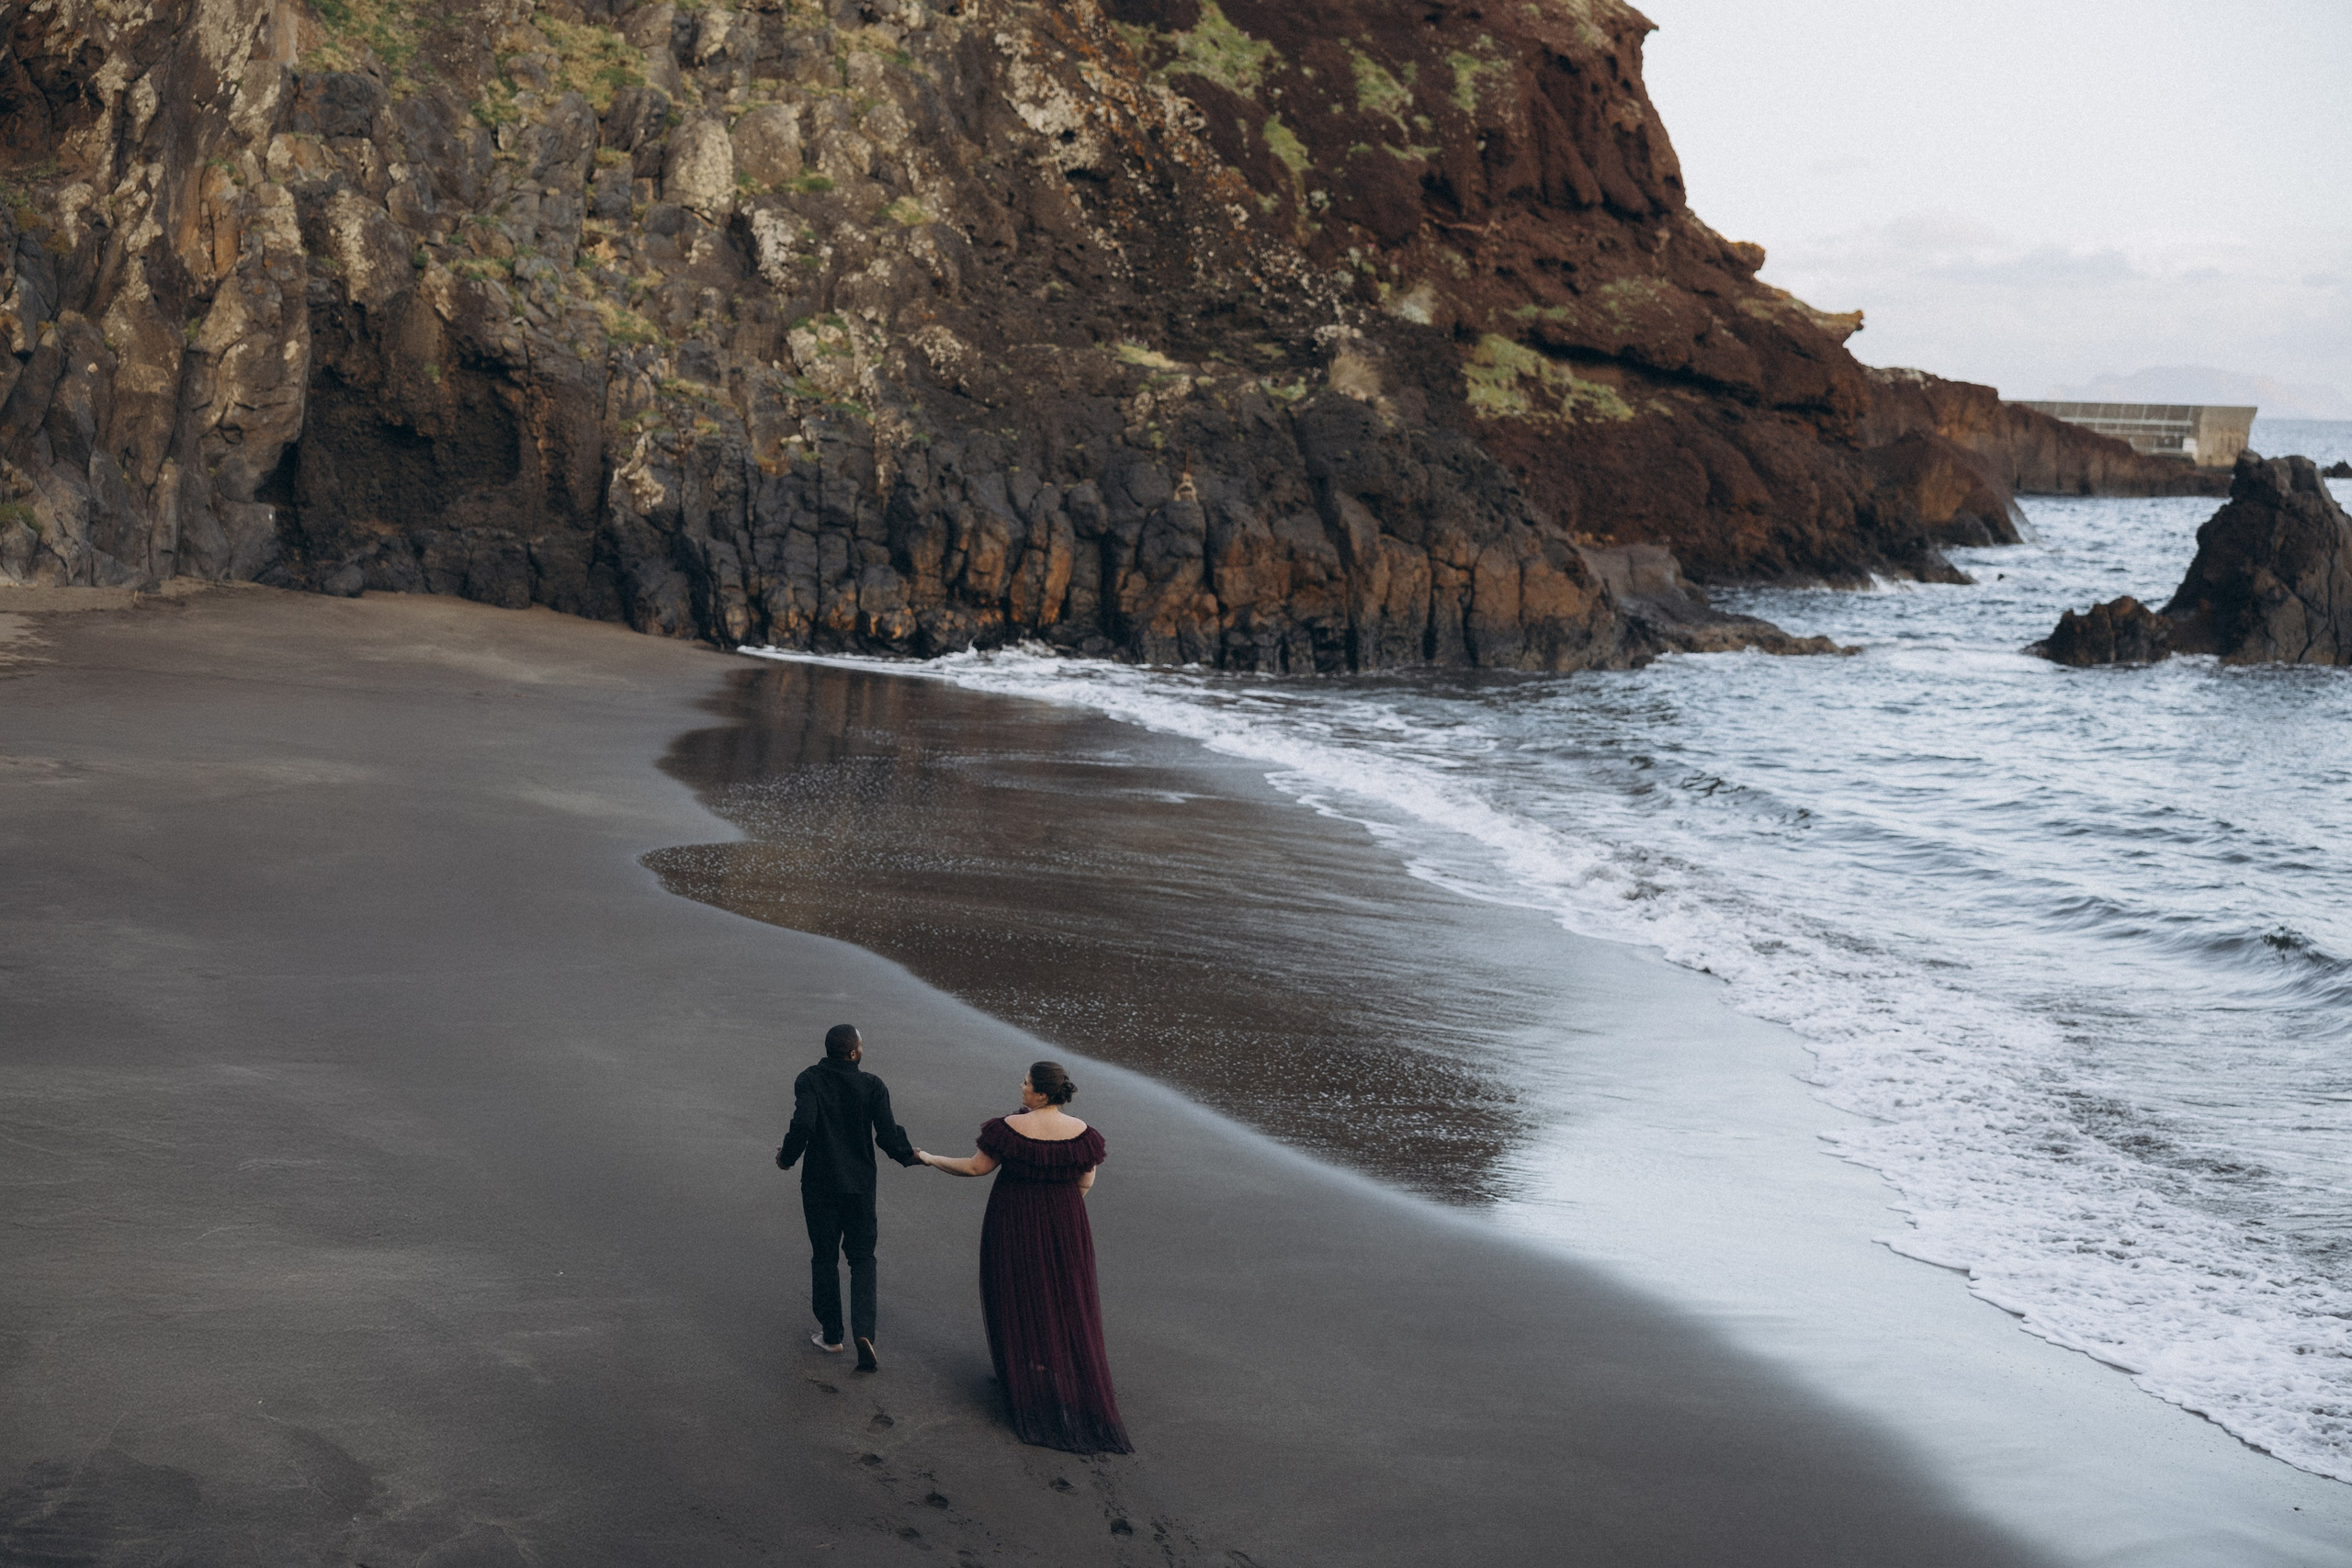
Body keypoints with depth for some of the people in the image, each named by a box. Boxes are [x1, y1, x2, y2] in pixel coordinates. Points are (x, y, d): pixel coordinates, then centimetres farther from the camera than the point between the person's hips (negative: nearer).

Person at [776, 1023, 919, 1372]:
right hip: (860, 1185, 0)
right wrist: (909, 1156, 7)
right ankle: (863, 1331, -9)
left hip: (819, 1184, 0)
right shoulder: (872, 1086, -8)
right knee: (862, 1258, 10)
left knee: (824, 1257, 13)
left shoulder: (808, 1081, -10)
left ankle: (831, 1335, 20)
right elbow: (887, 1134, -13)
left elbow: (803, 1124, -25)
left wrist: (787, 1157, -7)